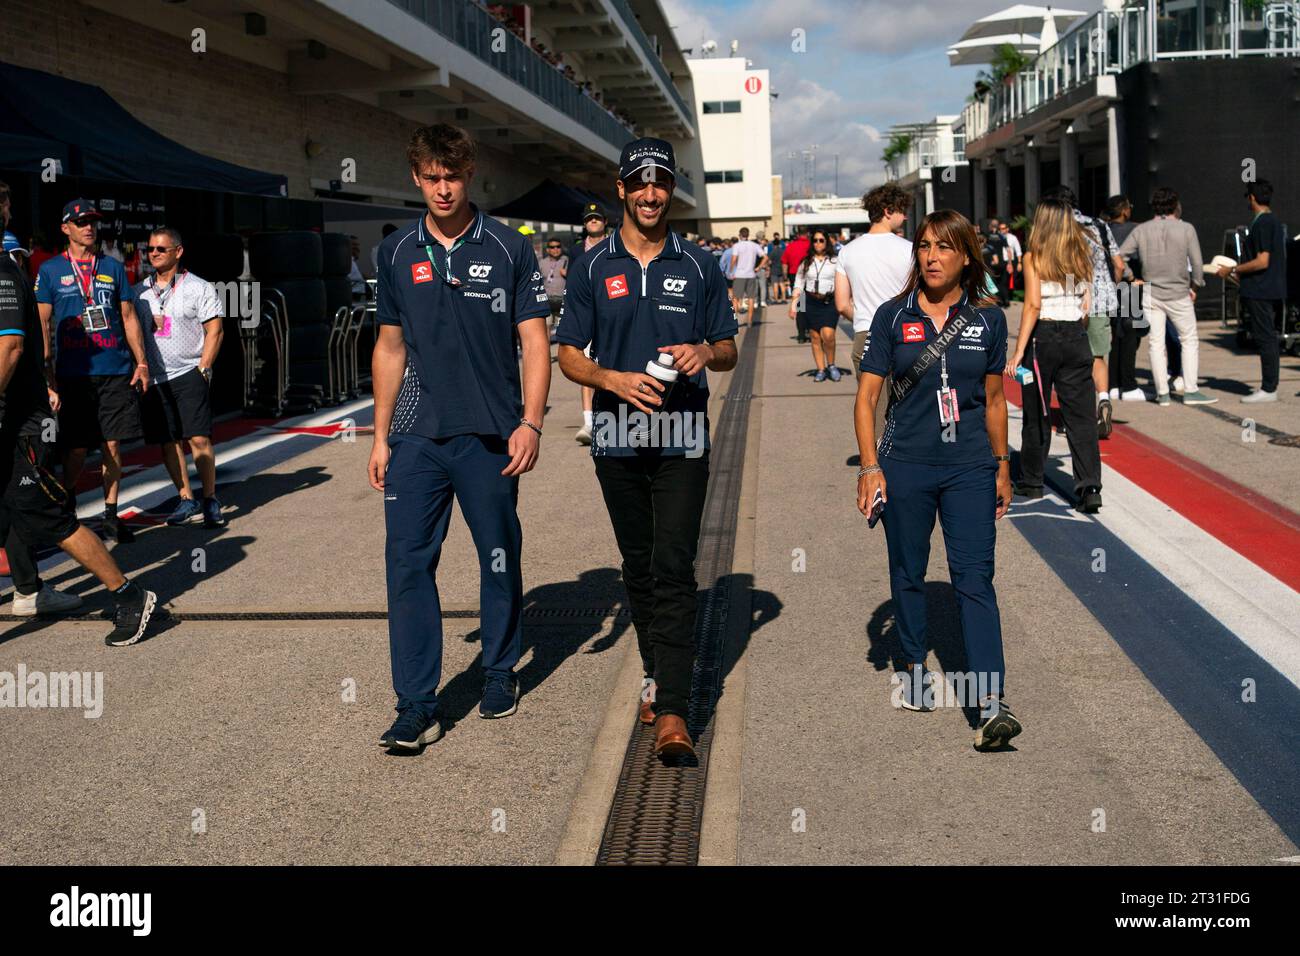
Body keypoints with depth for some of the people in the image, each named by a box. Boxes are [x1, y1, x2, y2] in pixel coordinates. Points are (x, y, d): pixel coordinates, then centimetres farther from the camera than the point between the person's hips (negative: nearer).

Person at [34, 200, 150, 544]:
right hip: (73, 374, -2)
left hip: (116, 372, 2)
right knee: (76, 449, 0)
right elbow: (42, 325, 3)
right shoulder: (50, 271, 5)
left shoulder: (113, 268, 12)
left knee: (113, 444, 3)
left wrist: (141, 363, 6)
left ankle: (111, 513, 14)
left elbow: (129, 318, 13)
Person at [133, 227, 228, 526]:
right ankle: (187, 501, 16)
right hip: (153, 378, 4)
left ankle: (210, 500, 1)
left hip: (189, 374, -4)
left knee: (199, 438, -10)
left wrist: (202, 369, -9)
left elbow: (214, 331, -1)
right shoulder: (140, 291, 12)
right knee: (166, 442, 5)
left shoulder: (199, 288, 0)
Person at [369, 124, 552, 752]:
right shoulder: (397, 253, 9)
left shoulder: (509, 249, 0)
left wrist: (530, 423, -12)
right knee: (408, 564, -2)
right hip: (416, 436, 2)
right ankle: (417, 705, 3)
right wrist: (380, 436, 11)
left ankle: (500, 672, 28)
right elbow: (390, 348, 14)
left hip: (489, 436, -2)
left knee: (499, 559, 9)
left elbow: (535, 343, -1)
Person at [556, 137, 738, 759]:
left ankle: (672, 711, -13)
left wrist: (705, 351, -12)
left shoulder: (697, 267, 8)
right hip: (618, 438, 2)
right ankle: (654, 673, 30)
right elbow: (569, 357, 6)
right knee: (638, 566, 12)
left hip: (683, 439, -1)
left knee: (674, 570, -9)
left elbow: (729, 350, 12)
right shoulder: (594, 268, 7)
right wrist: (615, 380, -14)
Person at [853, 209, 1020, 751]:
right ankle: (915, 669, 32)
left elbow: (994, 400, 14)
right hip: (904, 465, 0)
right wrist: (869, 466, -9)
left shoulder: (988, 319, 4)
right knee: (908, 574, 11)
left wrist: (1002, 468, 16)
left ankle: (991, 701, -12)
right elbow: (866, 397, 0)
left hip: (969, 467, 0)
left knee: (974, 578, -8)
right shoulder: (893, 316, 0)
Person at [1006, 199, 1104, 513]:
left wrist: (1019, 351, -14)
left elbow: (1033, 305, -14)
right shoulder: (1081, 257, 7)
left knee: (1036, 413, 10)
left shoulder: (1034, 257, -6)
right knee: (1082, 415, 1)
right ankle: (1090, 487, -10)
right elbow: (1086, 308, 7)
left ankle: (1031, 482, 22)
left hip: (1042, 337, -3)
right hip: (1076, 337, 3)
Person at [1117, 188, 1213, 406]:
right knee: (1189, 341, 8)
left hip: (1150, 293, 2)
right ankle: (1190, 391, 3)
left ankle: (1162, 392, 8)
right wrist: (1194, 287, 9)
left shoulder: (1141, 230, 0)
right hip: (1178, 294, -2)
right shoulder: (1186, 229, -5)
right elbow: (1197, 263, -5)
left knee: (1156, 343, 6)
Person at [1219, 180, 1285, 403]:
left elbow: (1262, 261, -21)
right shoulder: (1274, 222, 15)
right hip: (1272, 290, 10)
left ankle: (1268, 389, -5)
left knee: (1265, 339, -7)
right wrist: (1240, 270, 24)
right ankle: (1269, 386, 17)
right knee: (1268, 339, 12)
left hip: (1260, 292, -10)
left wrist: (1232, 270, -12)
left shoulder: (1261, 224, -16)